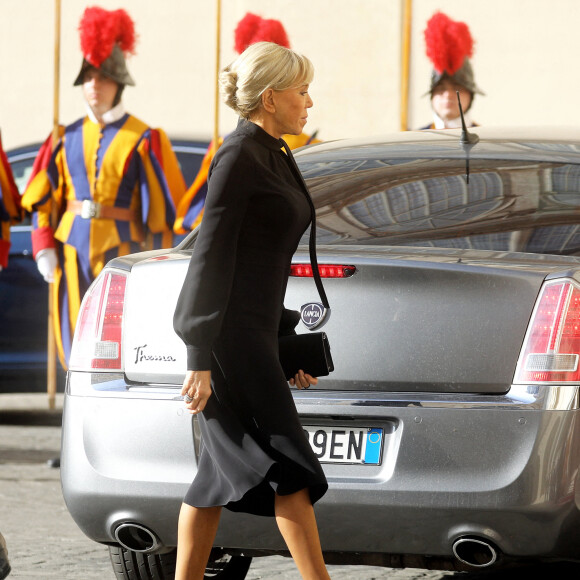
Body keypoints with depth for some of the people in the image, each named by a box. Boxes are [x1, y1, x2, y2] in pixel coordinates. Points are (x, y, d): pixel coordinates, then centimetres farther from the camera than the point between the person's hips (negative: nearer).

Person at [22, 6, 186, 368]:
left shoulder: (143, 140, -3)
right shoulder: (67, 138, 10)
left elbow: (161, 206, -3)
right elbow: (44, 199, 13)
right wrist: (44, 249, 2)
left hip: (121, 253, -4)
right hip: (73, 254, 4)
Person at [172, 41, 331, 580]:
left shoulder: (273, 156, 16)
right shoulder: (238, 157, -13)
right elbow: (211, 257, -16)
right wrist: (201, 359, -19)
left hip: (256, 329, 10)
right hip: (229, 332, -10)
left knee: (223, 471, 10)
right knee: (288, 470, -10)